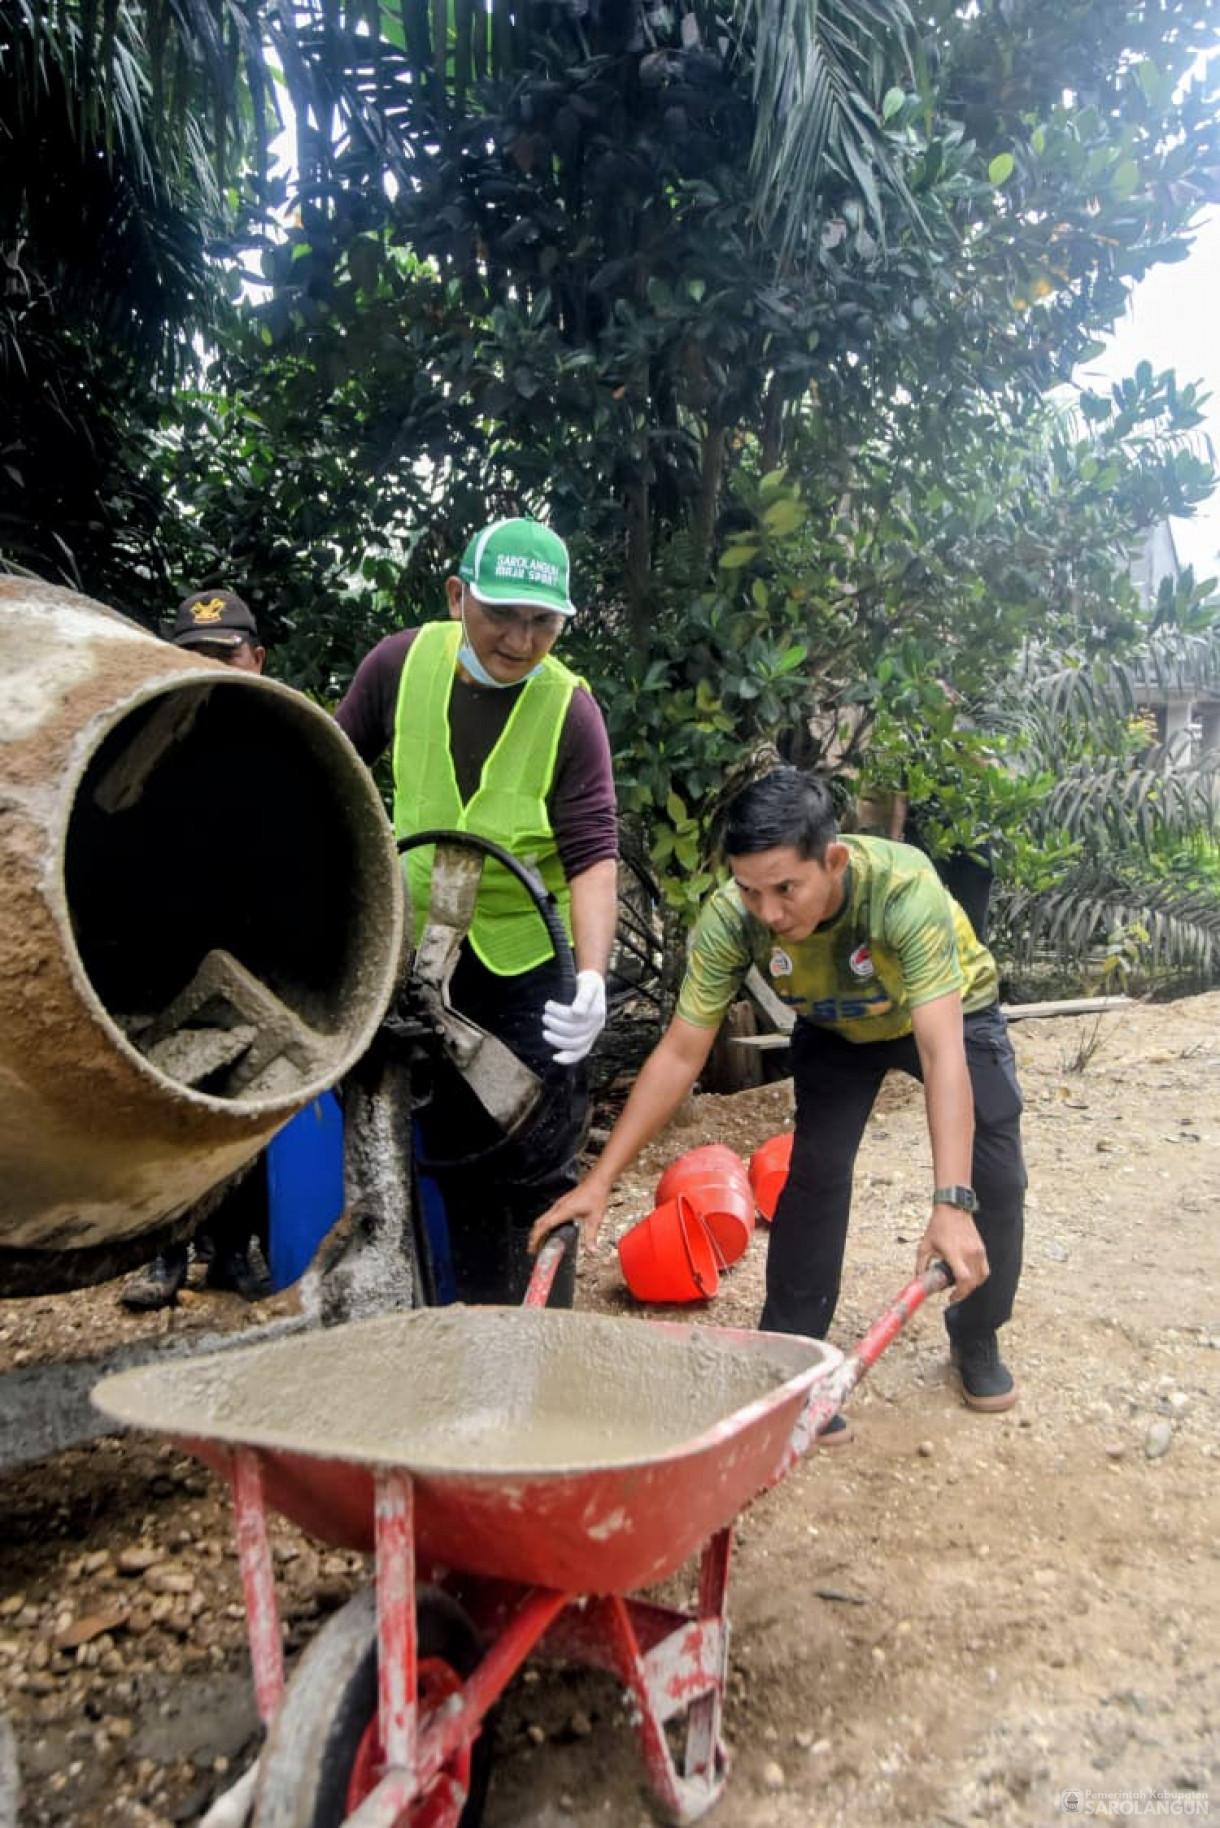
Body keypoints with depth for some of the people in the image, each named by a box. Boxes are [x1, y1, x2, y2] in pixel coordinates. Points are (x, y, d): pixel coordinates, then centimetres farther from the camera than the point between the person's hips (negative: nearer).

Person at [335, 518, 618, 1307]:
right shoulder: (401, 662, -9)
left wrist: (593, 979, -34)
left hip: (531, 958, -3)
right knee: (454, 1153, 14)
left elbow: (593, 853, -22)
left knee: (540, 1163, 2)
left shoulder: (570, 708, -17)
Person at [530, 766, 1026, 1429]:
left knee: (995, 1177, -9)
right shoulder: (729, 918, -34)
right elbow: (680, 1053, -28)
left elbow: (942, 1051, -47)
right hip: (835, 1030, 2)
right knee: (814, 1170, -16)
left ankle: (977, 1337, 18)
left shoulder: (904, 889, -44)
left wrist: (951, 1203, -55)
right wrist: (600, 1181, -31)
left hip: (951, 1013, -1)